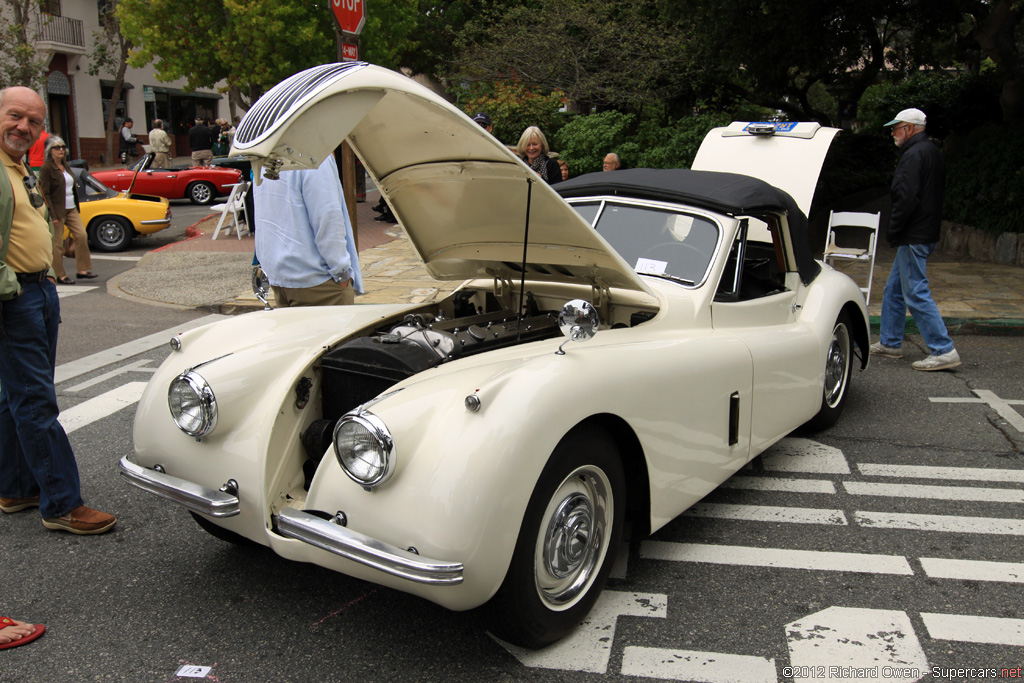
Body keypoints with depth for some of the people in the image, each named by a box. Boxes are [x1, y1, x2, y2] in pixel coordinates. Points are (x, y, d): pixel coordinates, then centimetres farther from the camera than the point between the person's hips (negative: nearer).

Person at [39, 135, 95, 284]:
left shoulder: (66, 166, 12)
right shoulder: (47, 168, -11)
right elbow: (45, 194, -14)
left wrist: (77, 208, 17)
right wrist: (53, 215, -18)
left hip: (71, 209, 7)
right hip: (57, 210, -7)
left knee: (81, 235, -3)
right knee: (58, 243, 0)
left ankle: (82, 270, 3)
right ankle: (60, 275, 8)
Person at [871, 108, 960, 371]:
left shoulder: (914, 155, -15)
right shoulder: (932, 152, 17)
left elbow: (906, 198, -23)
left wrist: (892, 231, -13)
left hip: (914, 237, -11)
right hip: (928, 233, 11)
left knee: (916, 294, -9)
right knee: (894, 290, 18)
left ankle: (944, 351, -8)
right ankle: (890, 343, 26)